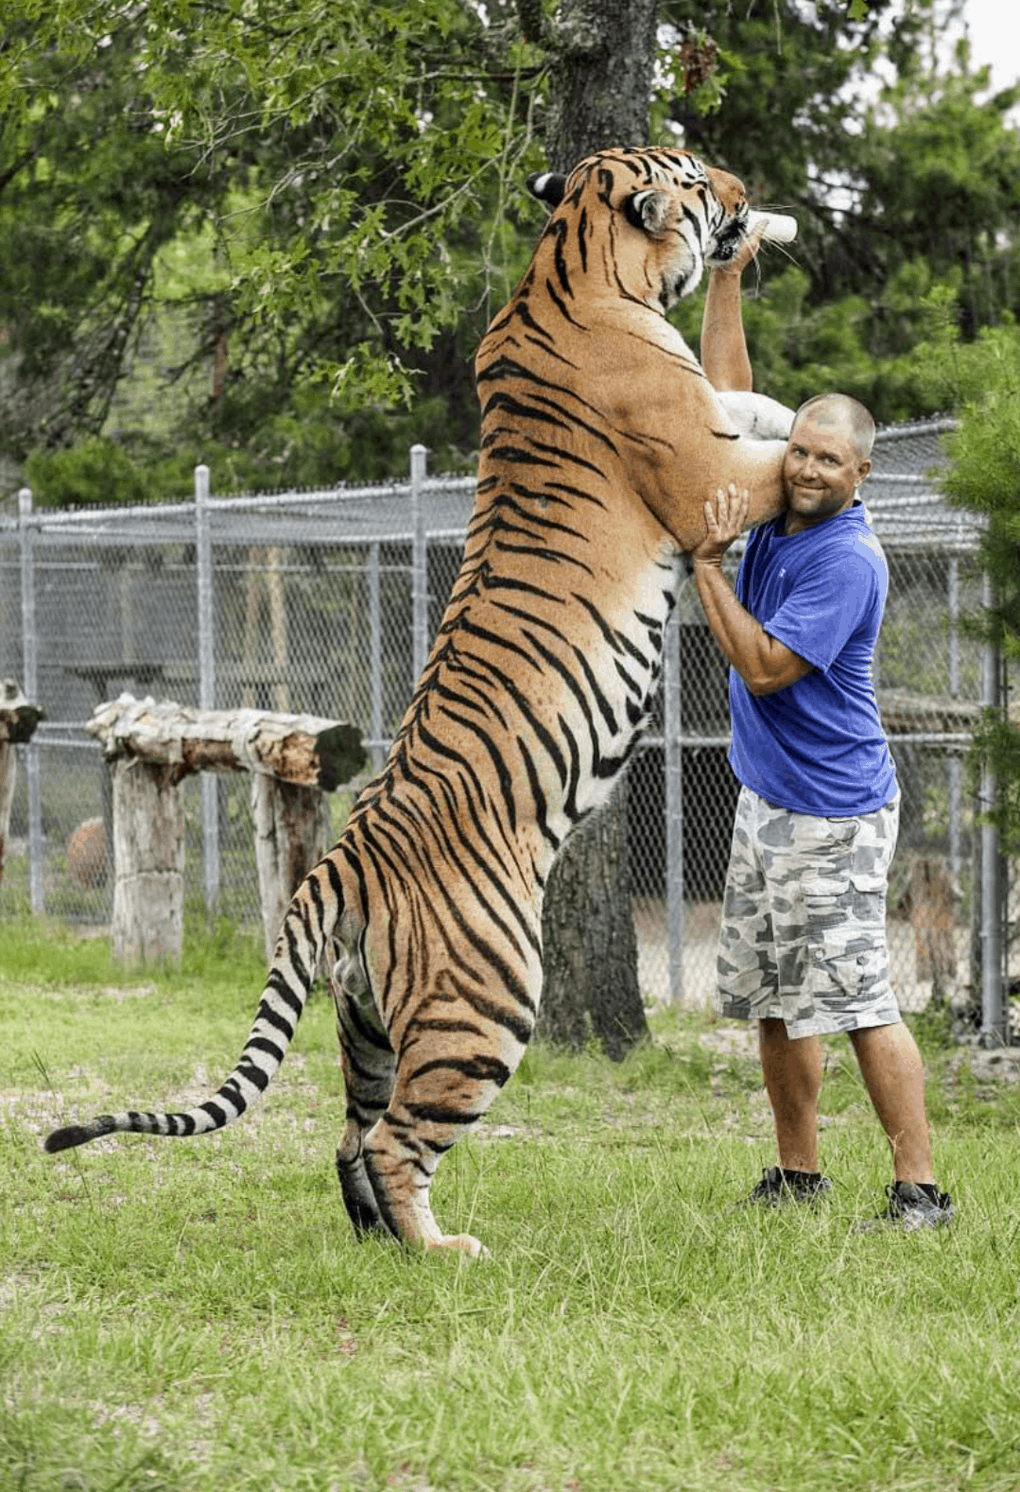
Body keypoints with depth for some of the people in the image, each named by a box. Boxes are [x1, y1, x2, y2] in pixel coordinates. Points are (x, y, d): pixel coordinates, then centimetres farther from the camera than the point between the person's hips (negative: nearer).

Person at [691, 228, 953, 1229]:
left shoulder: (849, 561, -18)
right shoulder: (776, 509, 5)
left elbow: (763, 666, -21)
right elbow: (727, 393, 12)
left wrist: (706, 562, -19)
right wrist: (726, 279, 7)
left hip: (831, 815, -8)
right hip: (766, 799, 8)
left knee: (857, 1001, -10)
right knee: (773, 1000, 12)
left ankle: (919, 1187, -7)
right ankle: (797, 1175, 22)